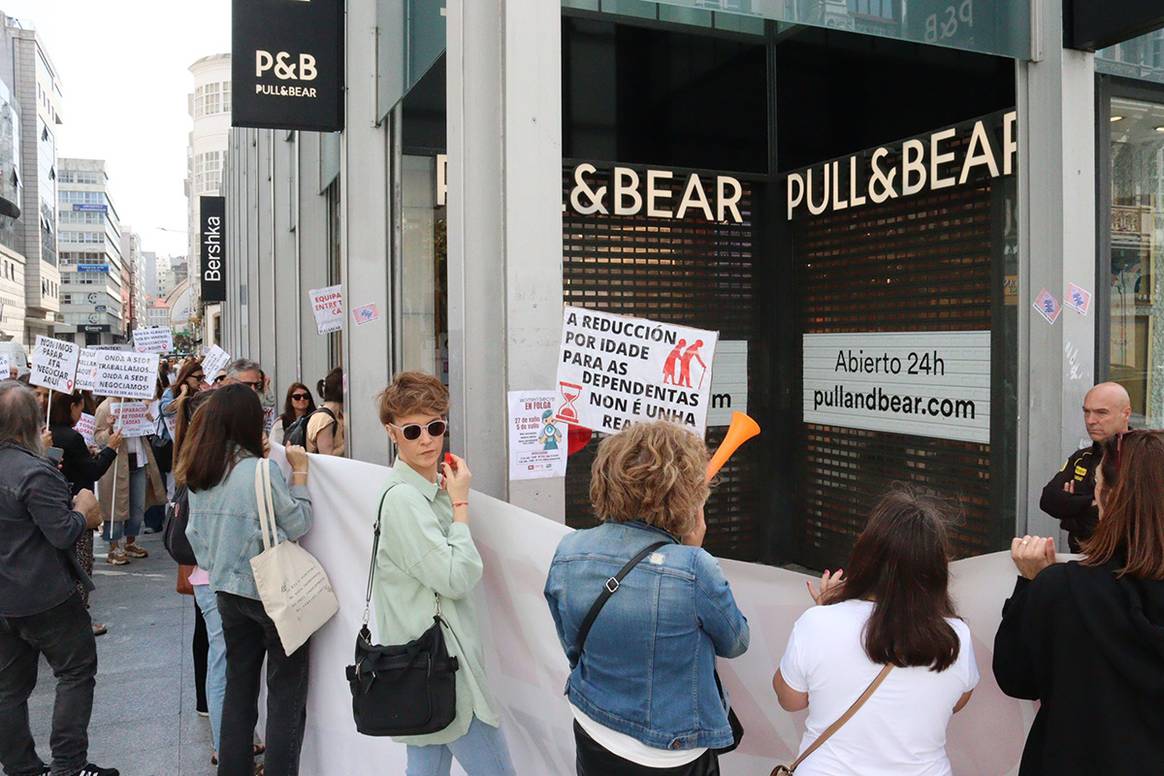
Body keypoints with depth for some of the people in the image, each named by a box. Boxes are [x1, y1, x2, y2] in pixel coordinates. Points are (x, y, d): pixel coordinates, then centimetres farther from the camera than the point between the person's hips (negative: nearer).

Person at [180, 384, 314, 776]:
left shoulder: (198, 474, 1)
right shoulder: (260, 471, -21)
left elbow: (196, 534, 9)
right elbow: (299, 524, -12)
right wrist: (300, 471, -5)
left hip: (228, 593, 7)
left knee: (239, 691, 18)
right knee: (286, 697, 5)